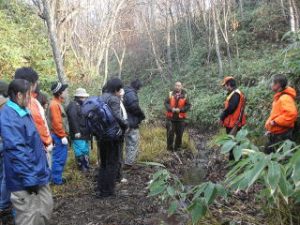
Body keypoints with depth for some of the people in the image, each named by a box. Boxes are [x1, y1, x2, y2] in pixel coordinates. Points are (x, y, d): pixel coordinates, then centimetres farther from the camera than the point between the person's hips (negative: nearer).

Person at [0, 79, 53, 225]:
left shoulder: (24, 112, 11)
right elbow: (16, 150, -25)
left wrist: (43, 169, 21)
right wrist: (30, 179, -23)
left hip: (38, 175, 9)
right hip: (25, 181, -9)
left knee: (46, 208, 20)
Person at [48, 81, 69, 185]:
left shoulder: (57, 103, 15)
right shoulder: (55, 104, -16)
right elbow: (56, 123, -22)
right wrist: (62, 136, -19)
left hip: (60, 136, 10)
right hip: (59, 136, -10)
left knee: (61, 158, 16)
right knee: (59, 159, -2)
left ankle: (57, 177, 25)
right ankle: (56, 180, 6)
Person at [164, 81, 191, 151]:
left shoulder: (185, 96, 2)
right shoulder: (170, 94, 5)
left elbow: (188, 106, -1)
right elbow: (166, 103, 1)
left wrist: (180, 110, -14)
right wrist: (171, 109, -15)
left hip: (180, 118, 0)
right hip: (171, 117, 0)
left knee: (179, 134, 5)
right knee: (170, 132, -2)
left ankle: (177, 147, 20)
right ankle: (169, 147, 12)